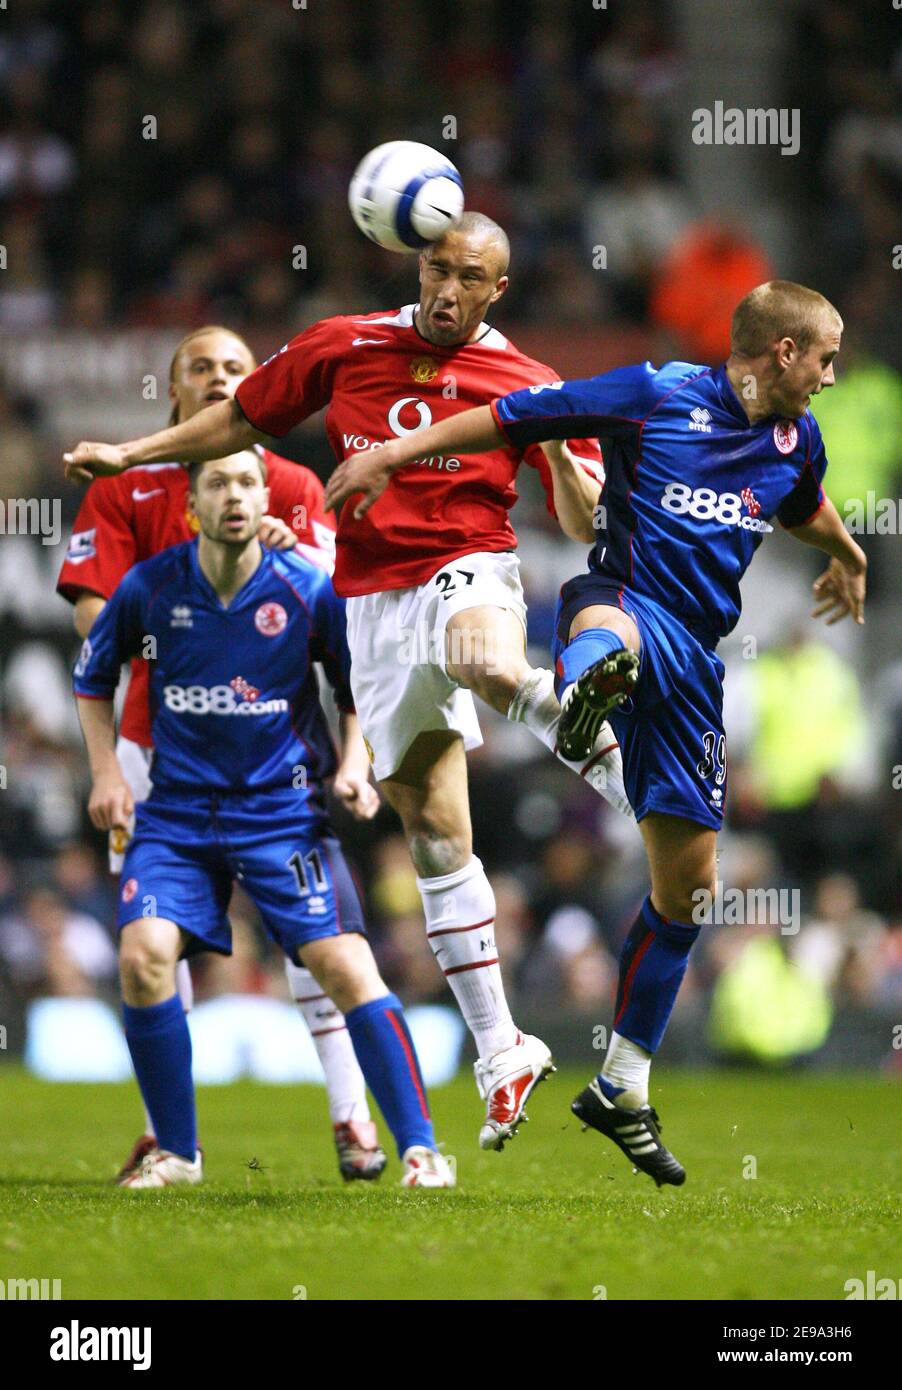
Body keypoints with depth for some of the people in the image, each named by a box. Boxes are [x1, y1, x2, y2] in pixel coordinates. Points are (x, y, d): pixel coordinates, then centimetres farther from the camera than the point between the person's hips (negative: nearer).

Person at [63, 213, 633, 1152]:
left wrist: (560, 453, -22)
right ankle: (499, 1049, 3)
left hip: (467, 571, -3)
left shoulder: (525, 387, 0)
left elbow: (588, 525, -2)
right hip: (376, 604, 3)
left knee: (487, 664, -42)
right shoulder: (343, 348, 6)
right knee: (434, 826, -1)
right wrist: (128, 455, 16)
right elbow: (242, 420, 20)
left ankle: (640, 783, -26)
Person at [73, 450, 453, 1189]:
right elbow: (93, 676, 14)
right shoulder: (150, 587, -4)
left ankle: (419, 1147, -7)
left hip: (284, 811, -1)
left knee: (345, 965, -15)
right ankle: (176, 1151, -1)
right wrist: (107, 772, 6)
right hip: (177, 813, 1)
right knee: (143, 956, -18)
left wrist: (354, 762, -7)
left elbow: (360, 686, 8)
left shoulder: (308, 590, -7)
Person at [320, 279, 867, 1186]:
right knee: (608, 626, -47)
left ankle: (621, 1089, 23)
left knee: (686, 886, 8)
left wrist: (847, 557, 60)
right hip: (624, 596, -6)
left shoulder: (797, 441, 15)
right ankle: (590, 684, -88)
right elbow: (511, 419, 0)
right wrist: (392, 455, -6)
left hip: (693, 658, 6)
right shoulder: (658, 396, -3)